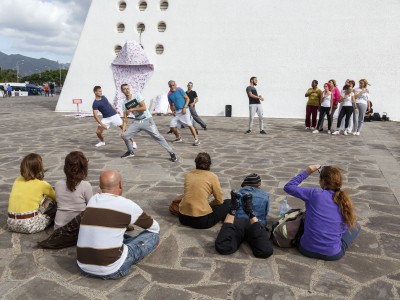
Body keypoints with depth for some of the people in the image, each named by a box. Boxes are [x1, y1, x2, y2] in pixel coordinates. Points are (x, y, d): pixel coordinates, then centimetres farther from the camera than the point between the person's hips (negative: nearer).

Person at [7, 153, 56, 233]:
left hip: (11, 224, 5)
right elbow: (55, 199, 15)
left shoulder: (17, 180, 9)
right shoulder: (42, 184, -2)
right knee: (52, 215, 19)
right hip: (29, 225, -5)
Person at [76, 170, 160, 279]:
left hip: (83, 267, 6)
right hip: (111, 271, -6)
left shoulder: (92, 200, 6)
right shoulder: (127, 205, -8)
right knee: (154, 234, 5)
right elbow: (155, 227, 10)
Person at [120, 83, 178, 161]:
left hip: (147, 120, -5)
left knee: (157, 136, -14)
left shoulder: (137, 95, -9)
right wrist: (123, 130, -5)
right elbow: (125, 118, 5)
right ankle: (130, 152, 22)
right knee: (124, 135, -2)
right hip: (137, 122, 5)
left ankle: (171, 153, -8)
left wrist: (132, 109, -16)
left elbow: (144, 108, -19)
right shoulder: (124, 103, 4)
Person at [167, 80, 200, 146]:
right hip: (177, 112, 6)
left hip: (184, 110, -5)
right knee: (172, 125, 0)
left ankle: (197, 140, -12)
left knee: (189, 124, -16)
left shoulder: (179, 90, -6)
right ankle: (178, 138, 23)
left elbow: (187, 99, -5)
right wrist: (173, 111, 0)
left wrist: (184, 107, -15)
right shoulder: (169, 94, 8)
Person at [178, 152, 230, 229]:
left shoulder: (188, 175, 9)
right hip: (201, 220, -4)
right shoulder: (212, 176, -2)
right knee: (228, 203, 14)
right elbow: (219, 200, 2)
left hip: (183, 218, 4)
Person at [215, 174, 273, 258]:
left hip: (238, 221, 1)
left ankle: (233, 209, -35)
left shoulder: (240, 192, 30)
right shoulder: (265, 195, 28)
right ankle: (251, 213, -37)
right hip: (258, 223, -1)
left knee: (223, 248, -26)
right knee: (266, 251, -28)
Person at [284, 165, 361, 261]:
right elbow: (345, 226, 8)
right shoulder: (345, 202, -5)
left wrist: (307, 172, 1)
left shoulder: (314, 194, -13)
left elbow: (288, 187, -3)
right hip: (333, 254, 0)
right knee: (355, 225, 22)